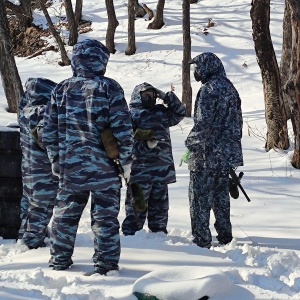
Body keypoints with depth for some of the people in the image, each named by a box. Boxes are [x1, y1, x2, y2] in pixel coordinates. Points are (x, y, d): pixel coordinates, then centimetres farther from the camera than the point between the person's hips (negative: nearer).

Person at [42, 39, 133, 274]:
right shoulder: (109, 88, -7)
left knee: (65, 214, 15)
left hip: (70, 167, 3)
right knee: (105, 217, 4)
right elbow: (122, 129, -10)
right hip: (104, 167, -3)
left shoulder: (62, 89, 4)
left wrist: (55, 159, 16)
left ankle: (60, 260, 22)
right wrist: (126, 160, -1)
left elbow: (49, 130, 7)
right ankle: (106, 264, 6)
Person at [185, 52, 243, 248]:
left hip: (207, 153, -8)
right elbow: (237, 121, 17)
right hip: (228, 153, 9)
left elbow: (203, 123, -20)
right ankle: (225, 236, 23)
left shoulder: (209, 90, -15)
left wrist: (191, 144, -10)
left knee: (200, 195, -2)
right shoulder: (230, 88, 12)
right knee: (221, 194, 18)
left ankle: (201, 240, -3)